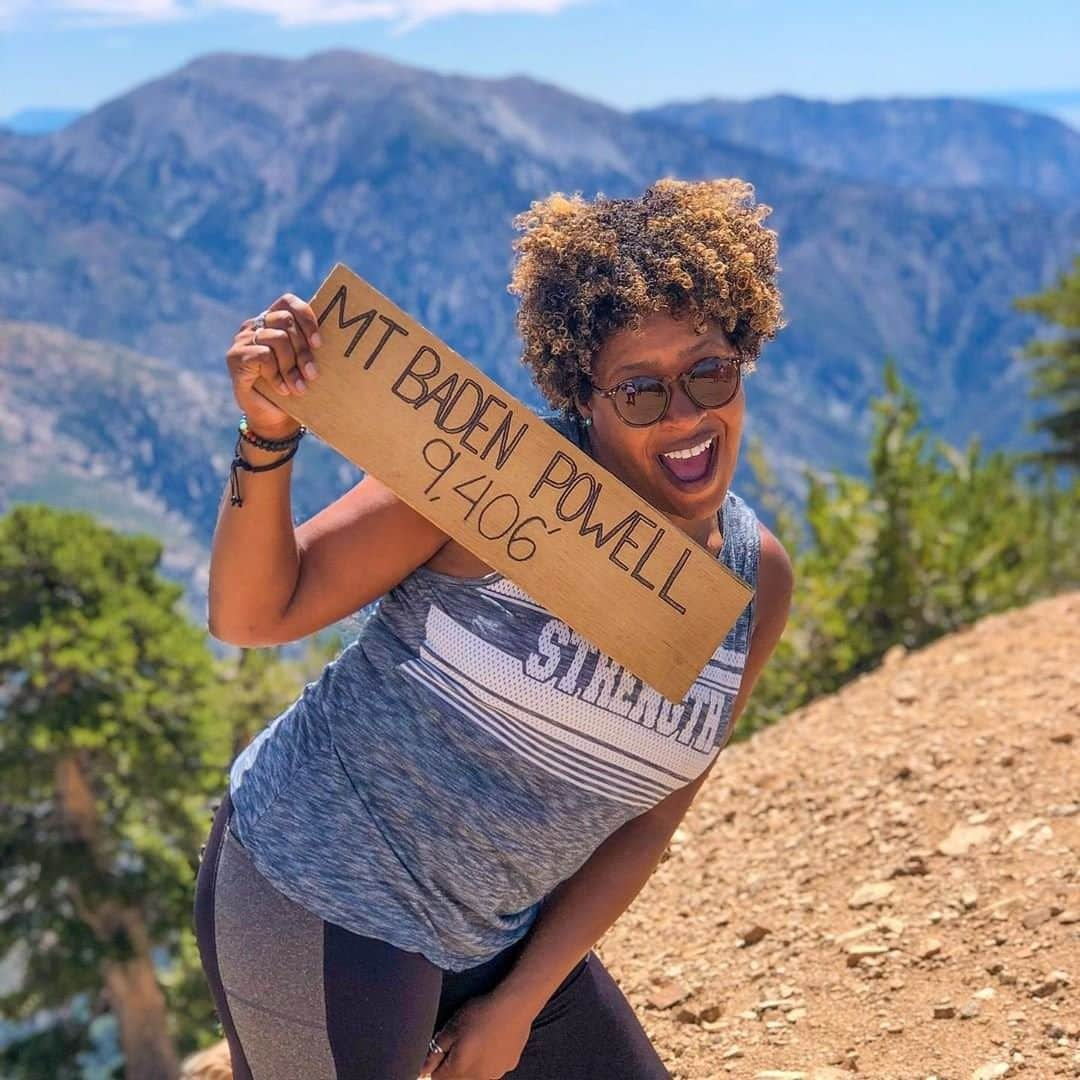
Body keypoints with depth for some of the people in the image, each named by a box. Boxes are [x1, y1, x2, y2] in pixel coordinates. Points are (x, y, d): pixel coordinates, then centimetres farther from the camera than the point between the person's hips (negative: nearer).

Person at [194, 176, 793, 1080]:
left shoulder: (759, 582, -2)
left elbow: (646, 822, 3)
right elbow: (254, 615, -16)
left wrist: (518, 1004, 1)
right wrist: (269, 438, -32)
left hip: (496, 936, 6)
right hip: (320, 896, -6)